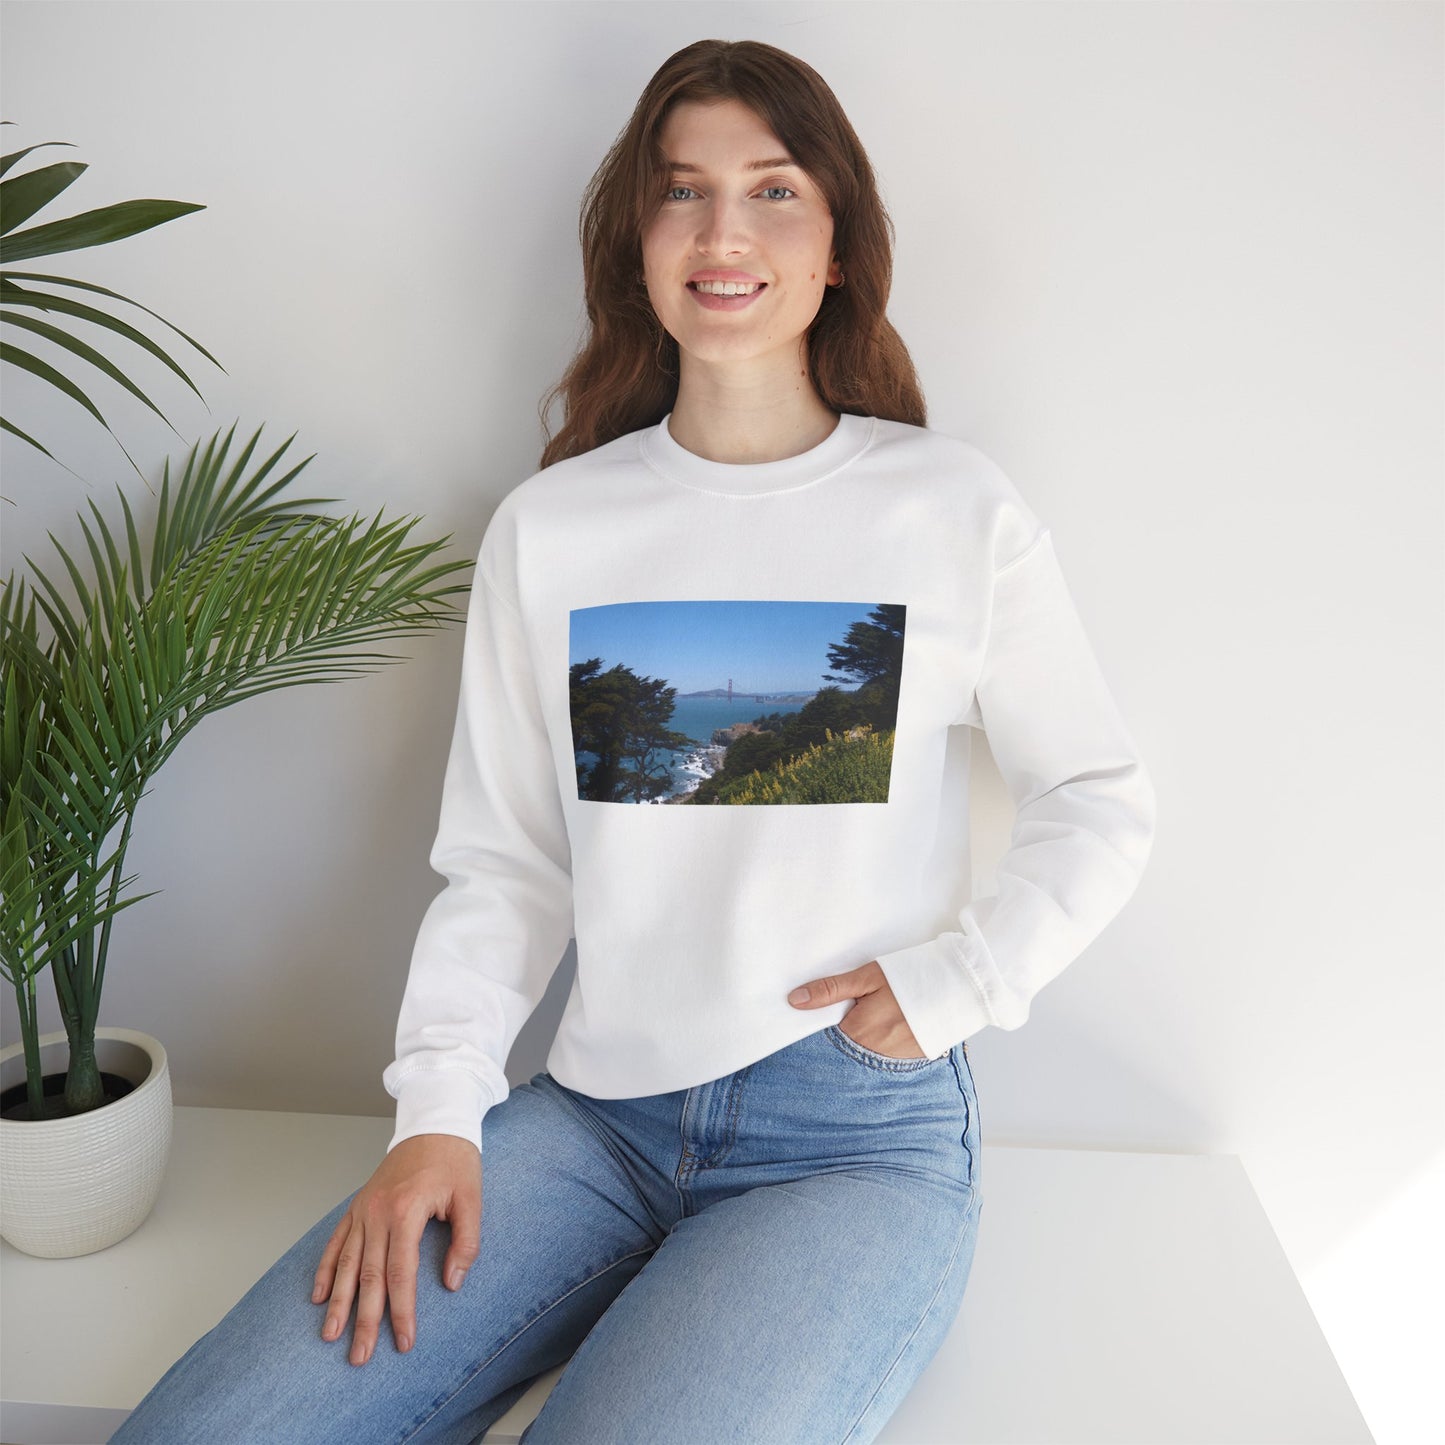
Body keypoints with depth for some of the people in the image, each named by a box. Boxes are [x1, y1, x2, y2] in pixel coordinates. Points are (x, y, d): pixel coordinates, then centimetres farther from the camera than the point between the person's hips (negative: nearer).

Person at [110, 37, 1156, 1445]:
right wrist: (438, 1113, -4)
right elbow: (503, 862, 6)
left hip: (860, 1135, -1)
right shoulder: (547, 527, 5)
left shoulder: (956, 509, -1)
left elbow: (1103, 801, 7)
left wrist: (955, 980, -5)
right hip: (596, 1115, 2)